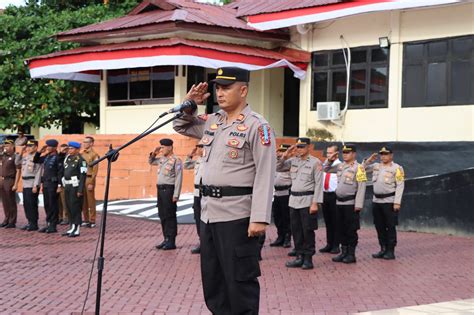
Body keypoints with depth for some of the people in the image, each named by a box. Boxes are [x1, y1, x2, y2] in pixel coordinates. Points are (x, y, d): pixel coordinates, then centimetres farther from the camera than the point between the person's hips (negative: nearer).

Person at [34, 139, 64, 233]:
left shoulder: (58, 158, -11)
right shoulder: (46, 157, 12)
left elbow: (61, 172, -15)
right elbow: (35, 160, 22)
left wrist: (60, 186, -19)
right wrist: (39, 152, 7)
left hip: (53, 184, -8)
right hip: (46, 184, 8)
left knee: (53, 205, -2)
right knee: (47, 205, 11)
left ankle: (53, 226, 3)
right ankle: (48, 224, 19)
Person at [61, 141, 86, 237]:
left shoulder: (81, 160, -12)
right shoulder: (67, 158, 13)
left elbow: (83, 175, -16)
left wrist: (80, 190, -20)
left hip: (75, 186, -8)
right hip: (67, 186, 8)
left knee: (75, 208, -6)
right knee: (69, 207, 11)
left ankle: (77, 230, 0)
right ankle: (72, 228, 19)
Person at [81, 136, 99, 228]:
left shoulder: (94, 155, -7)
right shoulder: (81, 154, 13)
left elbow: (95, 170, -11)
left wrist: (91, 183, -16)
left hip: (89, 179, -6)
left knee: (91, 201, -1)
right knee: (83, 201, 10)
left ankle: (92, 221, 4)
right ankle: (86, 220, 17)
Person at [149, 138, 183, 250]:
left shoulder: (176, 160, -9)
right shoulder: (161, 159, 14)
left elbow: (179, 179, -14)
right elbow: (150, 161, 33)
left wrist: (176, 195, -18)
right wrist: (154, 154, 12)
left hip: (169, 190, -8)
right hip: (160, 190, 8)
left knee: (170, 216, -4)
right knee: (162, 216, 10)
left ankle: (171, 242, 0)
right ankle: (166, 240, 17)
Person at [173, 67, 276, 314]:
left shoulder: (256, 126, -10)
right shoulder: (212, 122, 12)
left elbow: (265, 176, -15)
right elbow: (181, 127, 29)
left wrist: (260, 218, -21)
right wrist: (189, 104, 8)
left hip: (237, 216, -8)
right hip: (208, 213, 8)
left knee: (240, 281, 0)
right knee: (212, 279, 15)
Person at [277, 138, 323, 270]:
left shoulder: (315, 162, -6)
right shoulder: (293, 161, 10)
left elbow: (319, 184, -9)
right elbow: (277, 168, 13)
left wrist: (315, 203, -15)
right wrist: (285, 155, -1)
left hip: (307, 200, -6)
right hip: (294, 200, 6)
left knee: (307, 231, -1)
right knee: (296, 230, 9)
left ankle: (308, 258, 6)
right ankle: (299, 256, 17)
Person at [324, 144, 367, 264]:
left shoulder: (358, 168, -9)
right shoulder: (340, 166, 11)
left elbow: (361, 187, -13)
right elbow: (326, 170, 26)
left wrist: (358, 204, -18)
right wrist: (330, 160, 6)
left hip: (351, 203, -7)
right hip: (339, 202, 7)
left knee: (351, 230, 0)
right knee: (341, 229, 11)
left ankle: (351, 254, 8)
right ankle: (344, 252, 19)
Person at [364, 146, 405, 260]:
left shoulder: (397, 168, -6)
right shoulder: (376, 166, 11)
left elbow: (400, 186, -11)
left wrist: (397, 202, -17)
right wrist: (369, 160, 1)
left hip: (389, 202, -6)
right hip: (376, 201, 6)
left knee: (390, 227, 0)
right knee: (379, 227, 10)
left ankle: (390, 251, 6)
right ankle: (383, 249, 20)